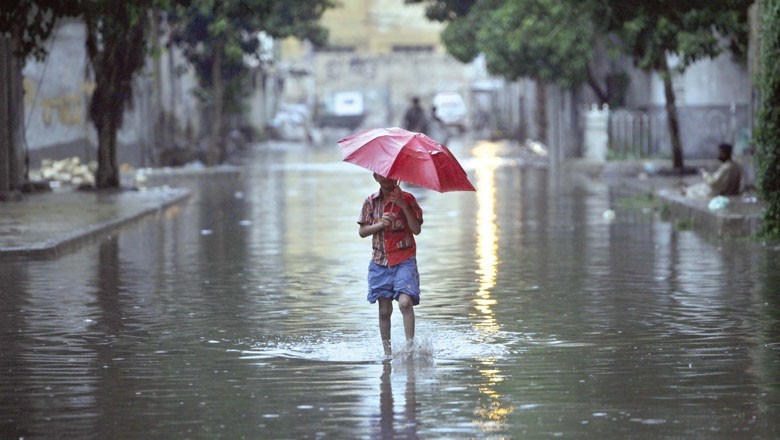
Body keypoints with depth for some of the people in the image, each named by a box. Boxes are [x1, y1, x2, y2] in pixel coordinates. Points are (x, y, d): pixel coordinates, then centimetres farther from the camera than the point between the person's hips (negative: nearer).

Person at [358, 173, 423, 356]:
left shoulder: (407, 199, -1)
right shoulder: (371, 202, 6)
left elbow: (417, 229, -8)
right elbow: (362, 231, 7)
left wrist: (404, 207, -18)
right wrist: (380, 224, -11)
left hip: (404, 260, -3)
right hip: (380, 260, 3)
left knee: (405, 302, -21)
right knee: (384, 310, 4)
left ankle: (410, 343, -17)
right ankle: (387, 351, 13)